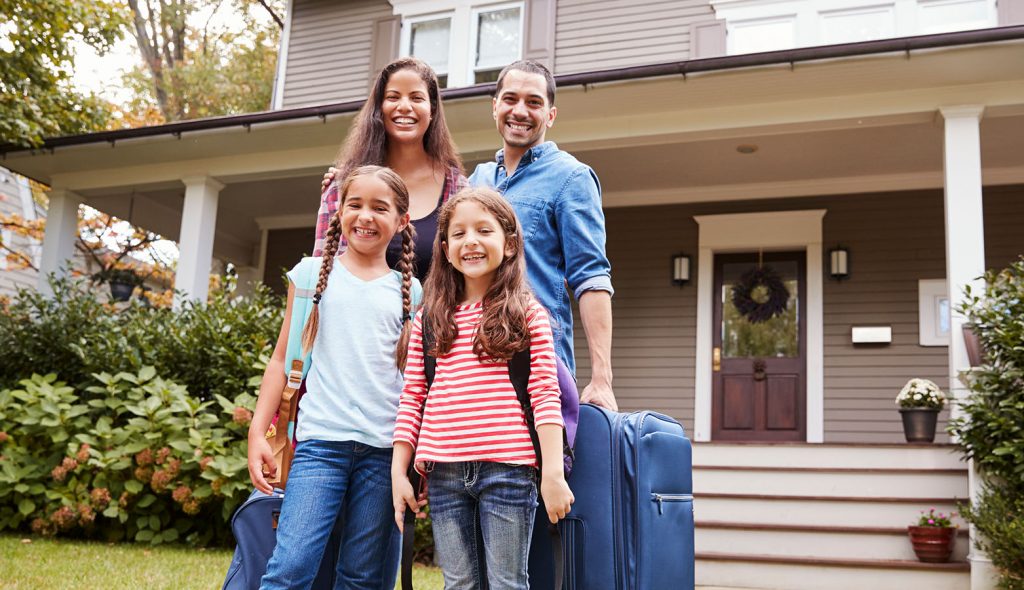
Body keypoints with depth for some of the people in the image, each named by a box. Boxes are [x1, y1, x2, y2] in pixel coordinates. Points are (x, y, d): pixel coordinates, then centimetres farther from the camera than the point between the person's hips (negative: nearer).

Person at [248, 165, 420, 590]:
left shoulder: (408, 291, 11)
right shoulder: (314, 273, 8)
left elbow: (410, 377, 13)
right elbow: (284, 358, 9)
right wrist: (257, 432, 2)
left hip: (384, 447, 2)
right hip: (320, 440, -1)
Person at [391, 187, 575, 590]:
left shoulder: (527, 314, 2)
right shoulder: (429, 319, 11)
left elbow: (545, 395, -4)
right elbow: (412, 400, 11)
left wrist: (553, 471, -10)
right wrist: (398, 471, 6)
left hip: (507, 468, -3)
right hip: (444, 472, 3)